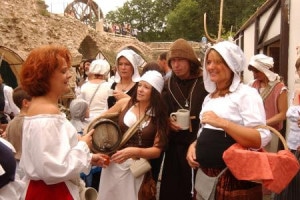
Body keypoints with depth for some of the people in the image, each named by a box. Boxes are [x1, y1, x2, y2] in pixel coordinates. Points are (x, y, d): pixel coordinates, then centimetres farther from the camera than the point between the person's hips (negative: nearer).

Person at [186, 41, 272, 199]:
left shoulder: (246, 93, -10)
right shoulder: (210, 96, 13)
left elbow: (261, 139, -20)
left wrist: (222, 123, -27)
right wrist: (194, 145, 3)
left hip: (234, 178, -7)